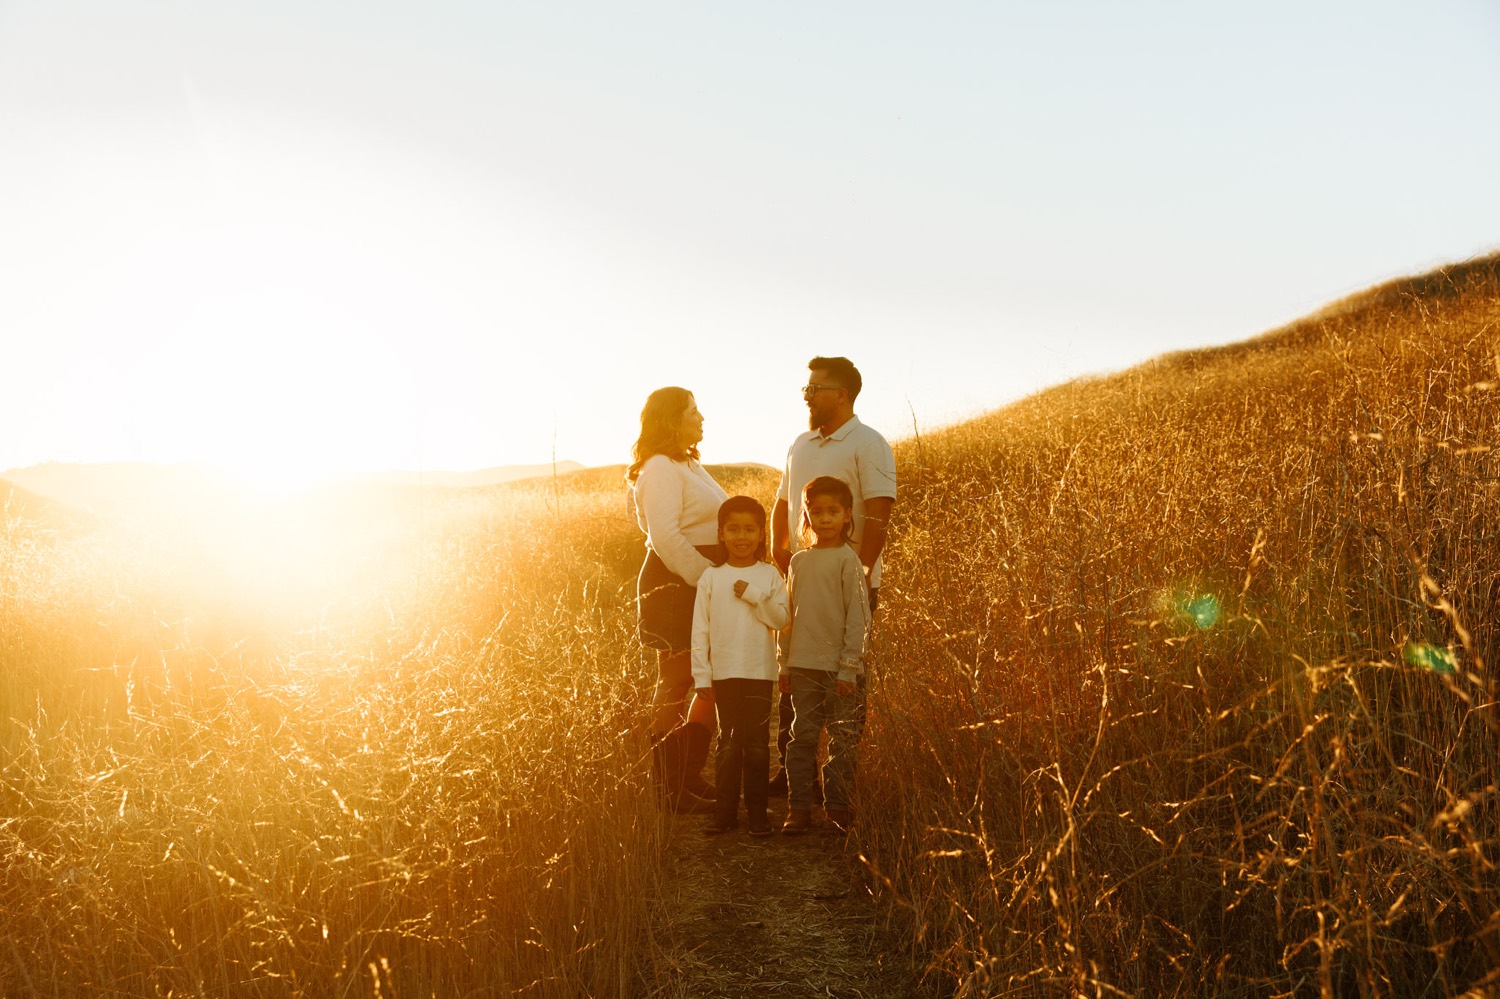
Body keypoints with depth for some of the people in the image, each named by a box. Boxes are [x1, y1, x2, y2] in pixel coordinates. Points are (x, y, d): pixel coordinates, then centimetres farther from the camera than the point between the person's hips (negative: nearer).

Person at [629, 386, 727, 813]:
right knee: (676, 683, -3)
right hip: (675, 583, -10)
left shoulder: (689, 465, 19)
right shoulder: (660, 469, -13)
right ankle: (671, 790, 6)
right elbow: (666, 537, -22)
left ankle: (690, 776, 20)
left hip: (702, 583, 10)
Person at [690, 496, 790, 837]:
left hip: (760, 671, -1)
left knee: (757, 743, 1)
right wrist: (701, 674, -1)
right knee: (728, 742, 5)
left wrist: (754, 594, -16)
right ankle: (725, 811, 12)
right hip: (724, 672, 1)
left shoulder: (769, 575, 4)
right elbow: (700, 629, 4)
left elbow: (781, 619, -4)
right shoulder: (711, 578, 4)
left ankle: (757, 811, 9)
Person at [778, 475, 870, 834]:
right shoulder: (799, 561, 10)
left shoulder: (847, 560, -4)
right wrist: (784, 664, 12)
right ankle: (799, 807, 11)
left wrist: (849, 666, -10)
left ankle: (838, 807, 13)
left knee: (842, 739, 2)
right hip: (803, 666, 4)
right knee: (802, 736, 5)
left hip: (838, 666, -4)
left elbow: (858, 617, -7)